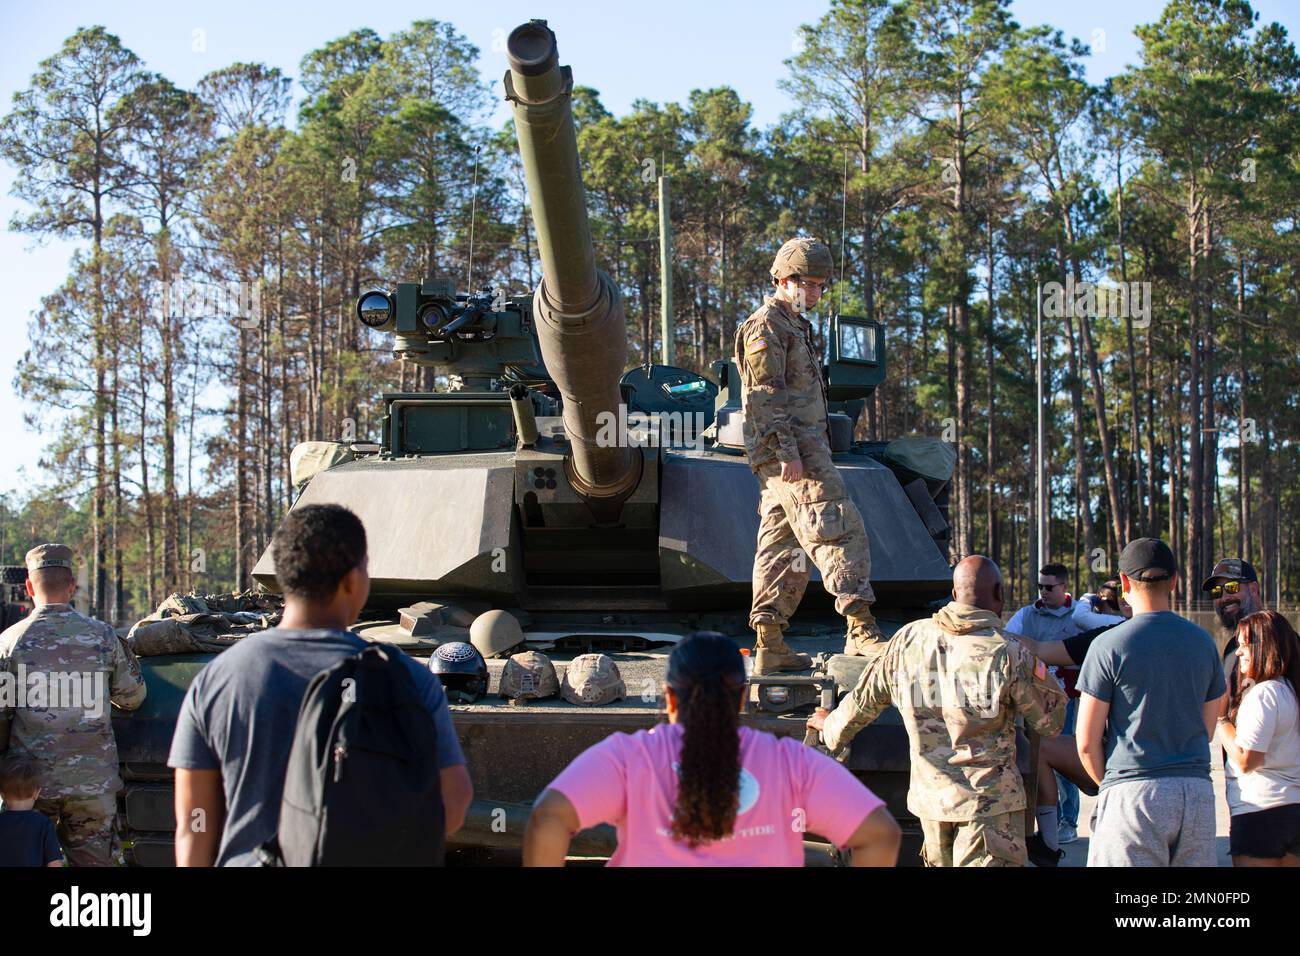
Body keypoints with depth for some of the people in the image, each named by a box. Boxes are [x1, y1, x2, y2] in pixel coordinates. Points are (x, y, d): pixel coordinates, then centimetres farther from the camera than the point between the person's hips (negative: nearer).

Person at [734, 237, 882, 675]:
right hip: (793, 450, -10)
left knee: (780, 547, 7)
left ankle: (769, 646, 8)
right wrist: (788, 453, -23)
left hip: (798, 452, 10)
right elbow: (766, 396, -16)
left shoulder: (794, 327, 25)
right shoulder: (765, 326, -7)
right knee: (840, 530, -16)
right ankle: (861, 630, -22)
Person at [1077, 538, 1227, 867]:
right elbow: (1206, 730, 17)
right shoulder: (1203, 642, 11)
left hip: (1135, 793, -5)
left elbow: (1087, 743, -4)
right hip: (1197, 792, 5)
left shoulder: (1109, 645, -5)